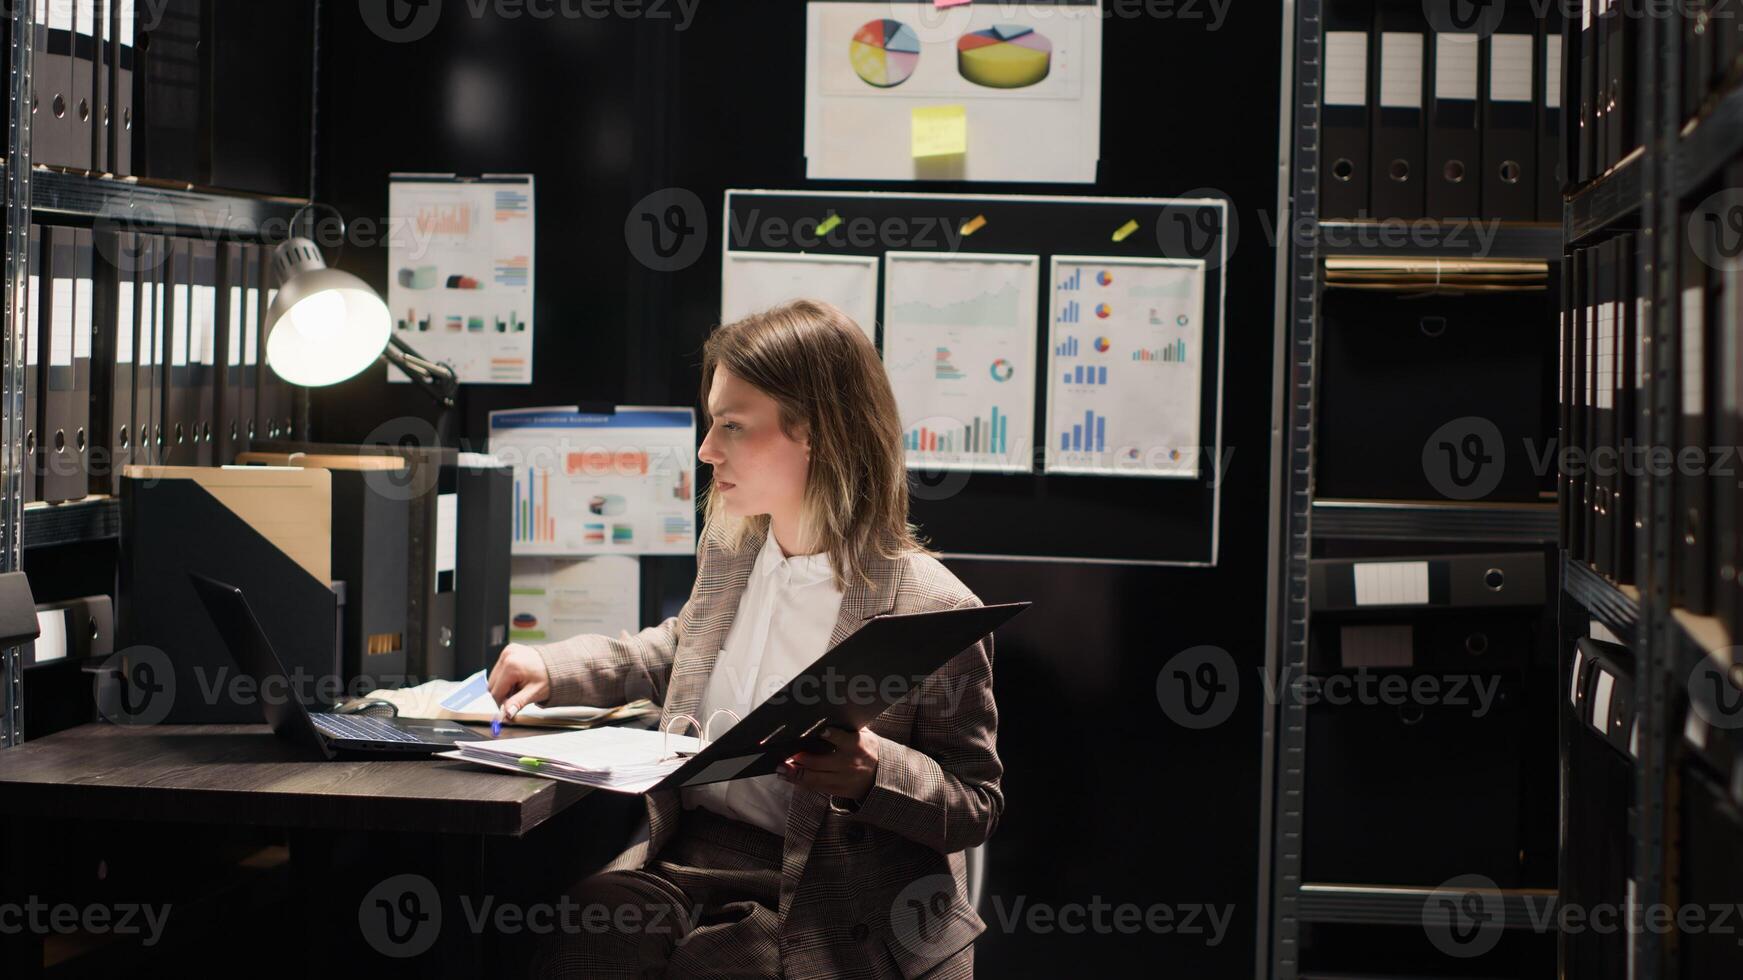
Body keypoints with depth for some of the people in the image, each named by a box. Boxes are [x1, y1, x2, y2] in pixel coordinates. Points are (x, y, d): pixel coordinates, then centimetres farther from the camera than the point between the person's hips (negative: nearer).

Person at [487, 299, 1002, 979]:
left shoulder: (935, 610, -12)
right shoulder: (728, 548, 10)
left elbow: (977, 804, -5)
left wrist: (875, 774, -25)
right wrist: (555, 669, 18)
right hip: (682, 857, 6)